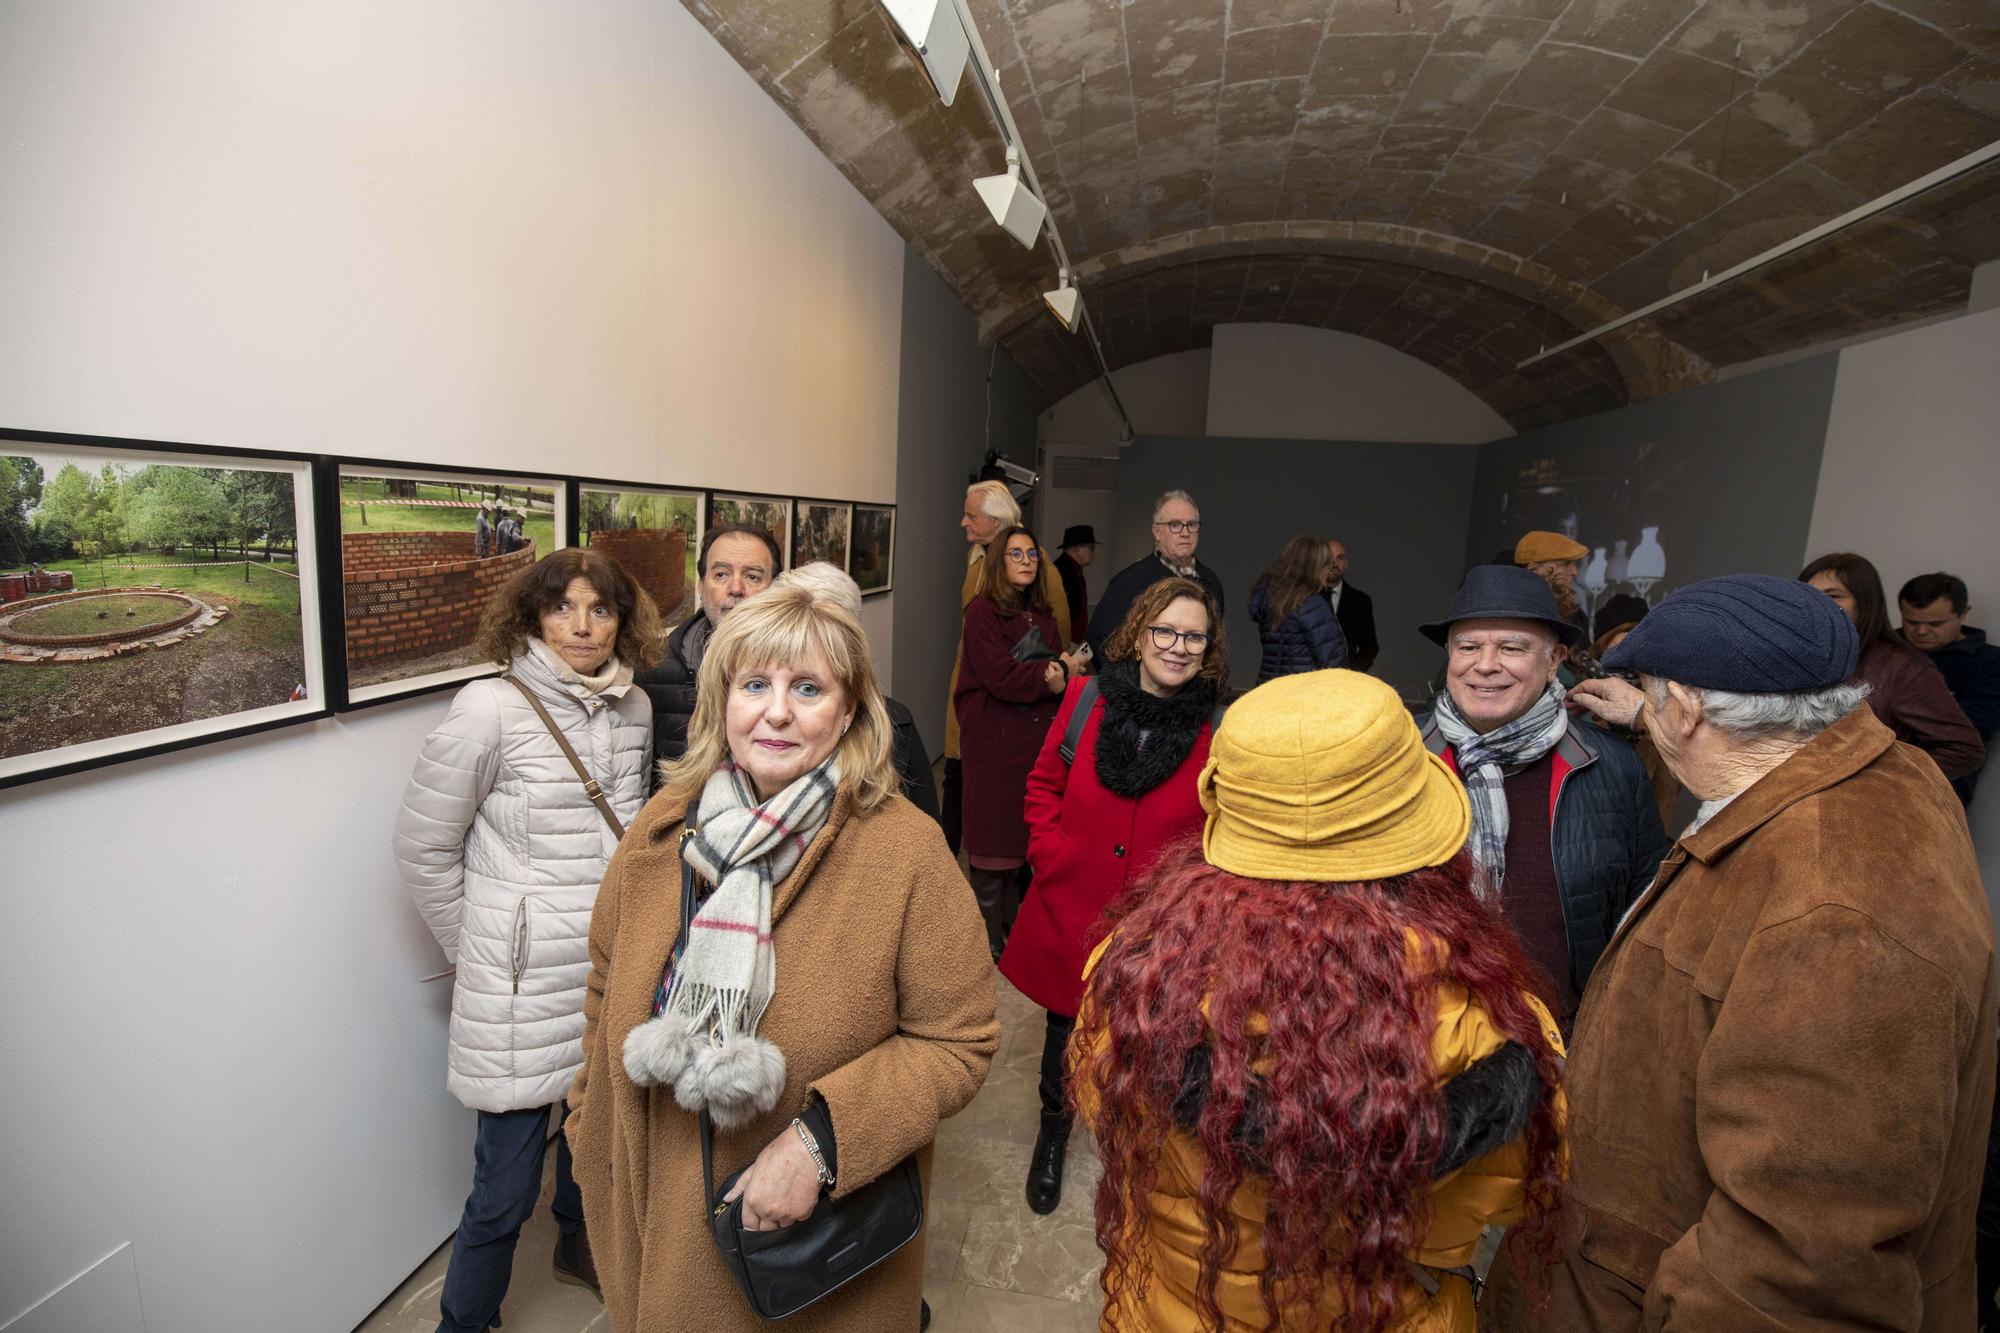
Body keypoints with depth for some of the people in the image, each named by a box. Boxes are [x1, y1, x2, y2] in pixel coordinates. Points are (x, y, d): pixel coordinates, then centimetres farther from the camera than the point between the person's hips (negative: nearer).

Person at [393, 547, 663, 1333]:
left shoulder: (635, 709, 1)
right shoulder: (491, 709, -14)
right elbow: (423, 849, -6)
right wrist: (475, 949, 0)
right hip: (525, 986, -5)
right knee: (506, 1186, 8)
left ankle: (581, 1244, 53)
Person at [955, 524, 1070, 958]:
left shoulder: (1042, 615, 16)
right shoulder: (983, 611, -6)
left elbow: (1057, 667, 11)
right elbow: (998, 674, -17)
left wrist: (1062, 673, -10)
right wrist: (1046, 677, -9)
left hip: (1035, 736, 6)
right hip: (994, 738, -6)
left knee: (1024, 833, 9)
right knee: (994, 836, 0)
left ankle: (1015, 929, 23)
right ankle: (990, 938, 13)